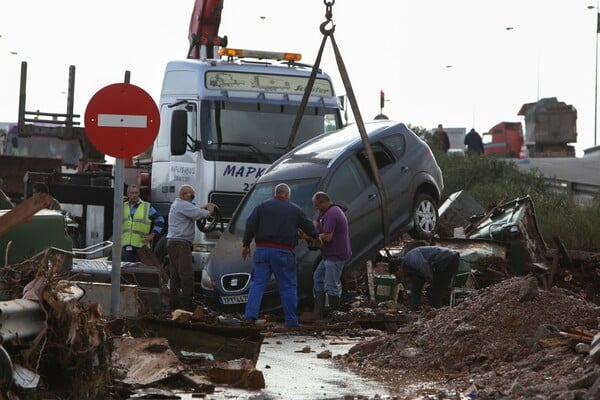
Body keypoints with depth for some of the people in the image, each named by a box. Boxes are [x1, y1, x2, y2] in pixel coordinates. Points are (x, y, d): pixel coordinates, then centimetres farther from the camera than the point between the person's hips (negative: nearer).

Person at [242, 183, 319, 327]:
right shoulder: (295, 209, 6)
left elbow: (250, 225, 2)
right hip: (283, 252, -2)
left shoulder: (262, 206, 7)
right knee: (288, 286, 5)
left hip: (263, 250, 2)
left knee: (257, 284, 3)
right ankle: (291, 321, 5)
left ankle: (250, 315, -10)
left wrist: (246, 245, 9)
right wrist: (316, 236, 36)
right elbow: (308, 226, 16)